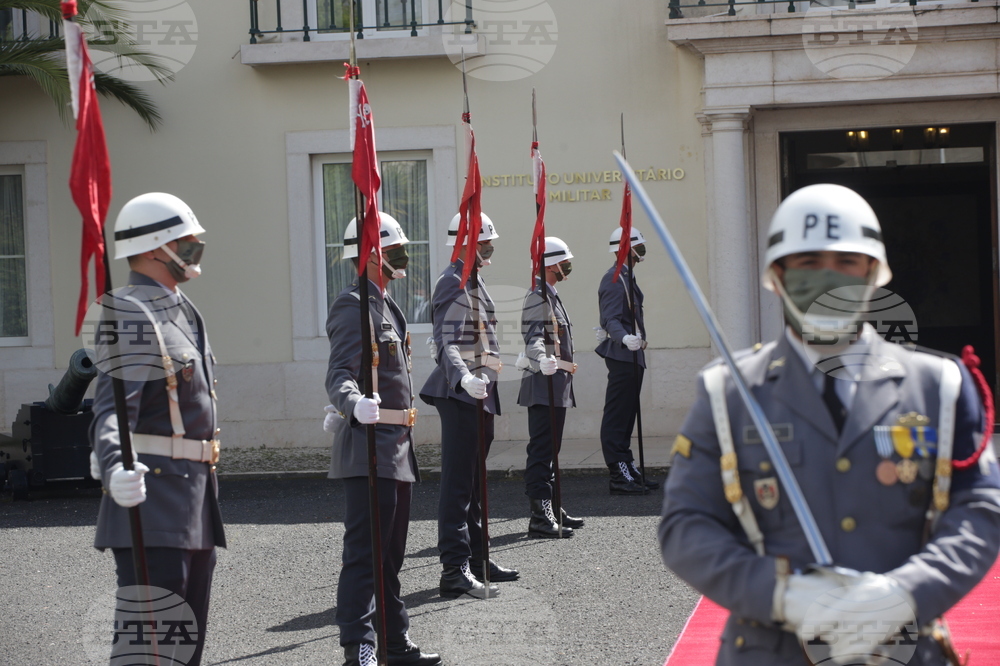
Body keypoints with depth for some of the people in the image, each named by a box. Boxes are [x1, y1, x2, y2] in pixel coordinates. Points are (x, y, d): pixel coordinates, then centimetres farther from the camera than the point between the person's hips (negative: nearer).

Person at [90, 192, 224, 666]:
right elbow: (112, 407, -26)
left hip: (195, 490, 10)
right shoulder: (128, 313, -13)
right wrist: (116, 469, -44)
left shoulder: (181, 310, 17)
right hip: (153, 490, -10)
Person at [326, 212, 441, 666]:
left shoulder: (385, 305, 17)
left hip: (397, 449, 10)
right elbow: (340, 373, -27)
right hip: (369, 449, -10)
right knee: (365, 554, -10)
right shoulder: (353, 307, -14)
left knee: (390, 554, 17)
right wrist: (355, 403, -46)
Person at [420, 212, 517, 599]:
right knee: (458, 483, -11)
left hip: (480, 395, 10)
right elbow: (445, 343, -26)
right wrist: (463, 378, -41)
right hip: (460, 395, -10)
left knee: (473, 483, 15)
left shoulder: (474, 282, 17)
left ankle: (475, 559, 24)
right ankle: (455, 570, -11)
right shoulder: (453, 283, -15)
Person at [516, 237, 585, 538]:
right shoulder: (538, 297, -15)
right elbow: (533, 337, -29)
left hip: (556, 387, 11)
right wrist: (543, 360, -47)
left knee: (549, 449, 16)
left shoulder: (550, 296, 18)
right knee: (541, 449, -11)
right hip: (543, 386, -11)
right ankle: (540, 517, -13)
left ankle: (551, 508, 24)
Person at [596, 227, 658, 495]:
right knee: (617, 416, -8)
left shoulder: (626, 278, 17)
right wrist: (625, 338, -42)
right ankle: (619, 476, -9)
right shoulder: (614, 280, -15)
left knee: (627, 415, 14)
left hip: (631, 356, 11)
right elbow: (611, 319, -25)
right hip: (621, 357, -11)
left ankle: (628, 470, 20)